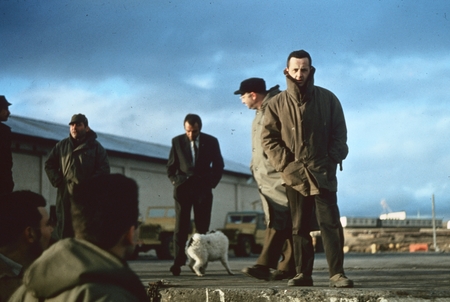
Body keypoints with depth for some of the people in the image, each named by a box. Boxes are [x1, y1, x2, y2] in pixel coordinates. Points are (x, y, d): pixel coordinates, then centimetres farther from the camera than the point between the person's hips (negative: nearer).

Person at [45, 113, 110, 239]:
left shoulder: (96, 147, 5)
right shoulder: (62, 146, 13)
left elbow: (104, 169, -2)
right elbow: (49, 165, 14)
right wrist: (58, 182, 0)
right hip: (65, 194, 2)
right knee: (64, 230, 3)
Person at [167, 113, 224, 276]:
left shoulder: (211, 141, 2)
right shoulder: (177, 141, 4)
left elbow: (218, 165, 9)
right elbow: (171, 167, 10)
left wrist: (211, 183, 0)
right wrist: (177, 182, -3)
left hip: (203, 189, 0)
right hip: (183, 188, 0)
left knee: (202, 227, -1)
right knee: (181, 226, -8)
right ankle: (178, 262, -12)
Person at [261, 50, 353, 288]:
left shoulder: (327, 99, 3)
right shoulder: (277, 103, 3)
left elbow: (339, 134, 5)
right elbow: (268, 138, 2)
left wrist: (332, 160, -7)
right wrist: (287, 164, -8)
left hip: (323, 173, -1)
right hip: (294, 175, 1)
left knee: (330, 223, -8)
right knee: (299, 227, 6)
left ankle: (337, 273, -8)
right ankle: (303, 274, 11)